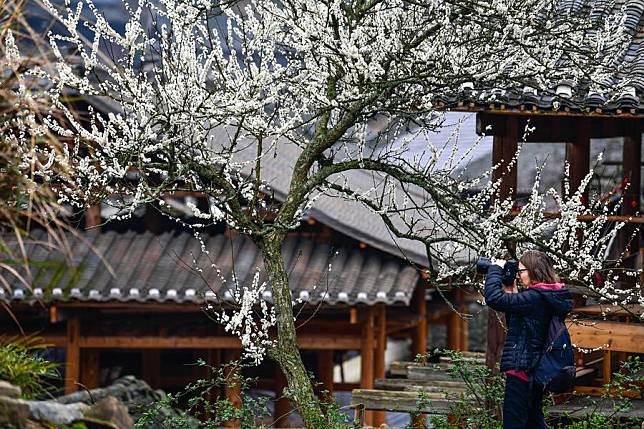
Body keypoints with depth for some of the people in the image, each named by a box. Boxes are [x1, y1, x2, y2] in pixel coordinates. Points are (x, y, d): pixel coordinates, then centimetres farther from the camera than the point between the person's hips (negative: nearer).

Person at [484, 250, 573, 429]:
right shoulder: (551, 297, 12)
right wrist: (511, 293, 10)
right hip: (536, 370, 10)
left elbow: (494, 298, -23)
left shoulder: (535, 297, -18)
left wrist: (495, 270, -9)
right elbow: (515, 324, 21)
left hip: (521, 369, -10)